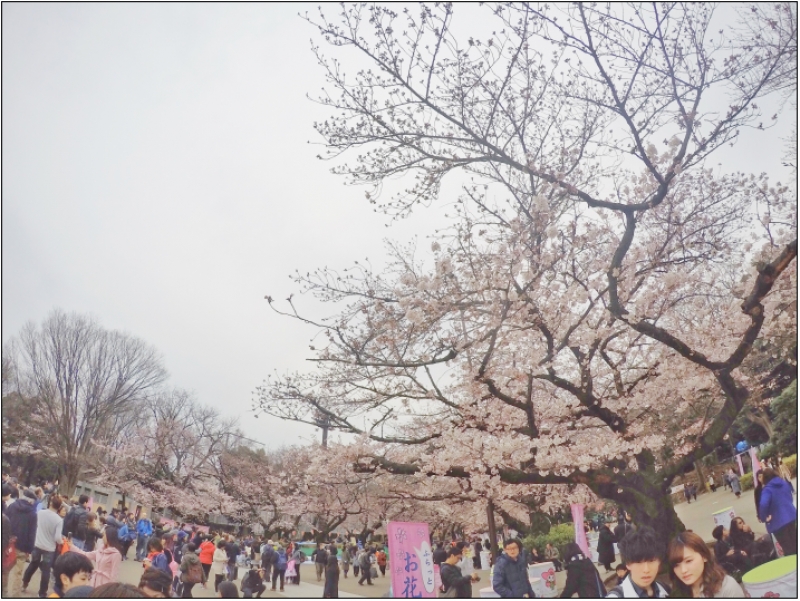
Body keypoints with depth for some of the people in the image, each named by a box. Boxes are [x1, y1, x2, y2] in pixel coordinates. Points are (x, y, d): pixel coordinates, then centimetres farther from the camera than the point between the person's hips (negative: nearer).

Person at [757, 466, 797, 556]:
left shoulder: (767, 489, -18)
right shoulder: (785, 483, 5)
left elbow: (763, 504, -34)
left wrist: (764, 517, -18)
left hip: (779, 521, -7)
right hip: (791, 516, 7)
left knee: (788, 548, 3)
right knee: (794, 543, 20)